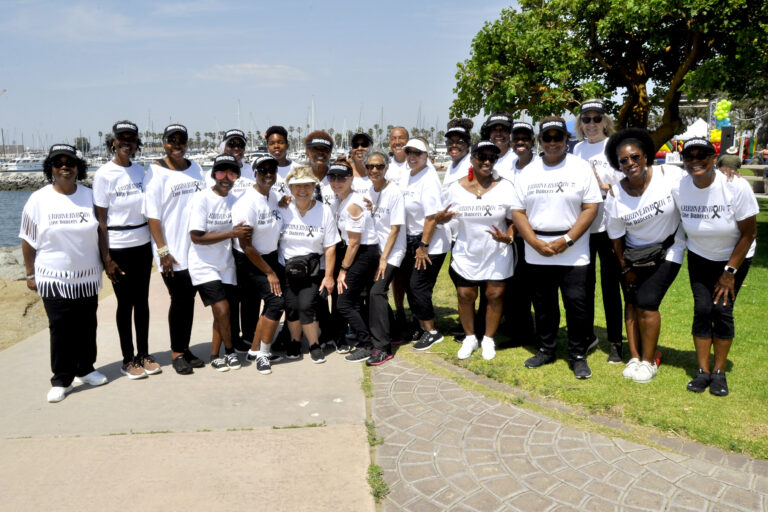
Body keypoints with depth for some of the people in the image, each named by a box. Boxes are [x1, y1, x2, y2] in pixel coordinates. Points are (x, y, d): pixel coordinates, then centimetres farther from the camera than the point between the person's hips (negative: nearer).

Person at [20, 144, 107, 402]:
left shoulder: (89, 196, 2)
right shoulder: (38, 200, -4)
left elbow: (101, 232, 7)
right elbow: (28, 241, 0)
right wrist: (30, 274, 0)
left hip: (87, 277, 2)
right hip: (53, 278, -2)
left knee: (87, 326, 11)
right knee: (60, 328, 0)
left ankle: (85, 369, 28)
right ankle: (61, 381, 11)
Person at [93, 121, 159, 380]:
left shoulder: (140, 171, 6)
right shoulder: (104, 174, -8)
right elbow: (100, 219, -9)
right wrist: (106, 258, -12)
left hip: (142, 244, 5)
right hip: (118, 248, -4)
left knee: (142, 300, 11)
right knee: (125, 303, 4)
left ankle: (144, 354, 23)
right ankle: (128, 360, 17)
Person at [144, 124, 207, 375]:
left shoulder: (195, 169, 12)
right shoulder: (156, 172, -4)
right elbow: (152, 215, -9)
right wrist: (163, 251, -14)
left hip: (196, 248, 5)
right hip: (172, 250, -5)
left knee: (189, 298, 9)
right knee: (180, 300, -1)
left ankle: (185, 348, 21)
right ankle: (177, 353, 14)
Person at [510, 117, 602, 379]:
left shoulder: (581, 168, 1)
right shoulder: (527, 173, 8)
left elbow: (591, 208, -5)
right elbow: (518, 212, 5)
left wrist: (566, 240, -14)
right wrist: (536, 243, -8)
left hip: (573, 252, -2)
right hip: (537, 253, 3)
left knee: (576, 303, -3)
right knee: (543, 304, 12)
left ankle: (578, 355, 13)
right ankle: (546, 349, 28)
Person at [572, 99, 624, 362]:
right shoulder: (578, 149, 10)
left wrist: (604, 186, -19)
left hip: (608, 226, -4)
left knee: (610, 285, 3)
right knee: (584, 283, 10)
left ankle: (615, 342, 16)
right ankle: (587, 335, 26)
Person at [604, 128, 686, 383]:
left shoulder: (671, 175, -18)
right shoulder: (615, 195, -12)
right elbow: (616, 236, -3)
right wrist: (625, 268, 2)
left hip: (667, 252, -2)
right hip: (634, 255, 2)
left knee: (646, 303, -9)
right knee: (632, 303, 4)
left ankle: (649, 361, 7)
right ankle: (634, 357, 17)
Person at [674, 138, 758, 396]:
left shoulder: (736, 186, -24)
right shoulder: (678, 188, -18)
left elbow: (749, 234, -16)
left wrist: (729, 272, -13)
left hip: (734, 257, -2)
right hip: (700, 258, 2)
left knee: (722, 309, -8)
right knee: (702, 309, -6)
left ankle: (719, 372, 7)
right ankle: (703, 371, 5)